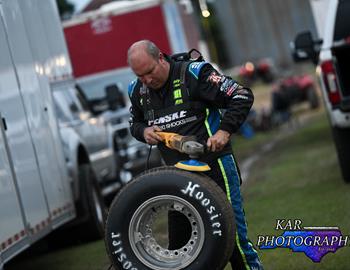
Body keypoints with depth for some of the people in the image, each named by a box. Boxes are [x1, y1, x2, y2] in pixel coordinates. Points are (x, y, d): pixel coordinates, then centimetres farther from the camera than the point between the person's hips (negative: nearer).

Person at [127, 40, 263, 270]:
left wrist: (224, 130, -20)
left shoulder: (193, 73, -11)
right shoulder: (138, 91, 7)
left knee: (233, 234, -5)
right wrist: (144, 131, 1)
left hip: (214, 163, -5)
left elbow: (243, 96, -10)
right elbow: (135, 122, 25)